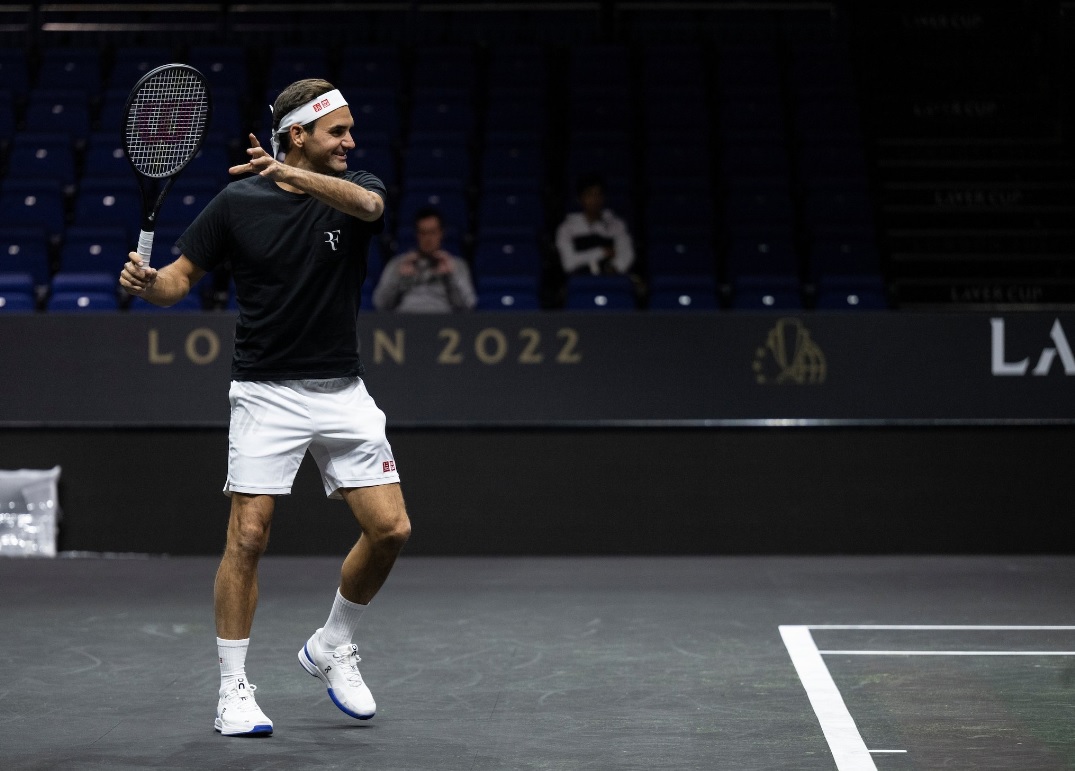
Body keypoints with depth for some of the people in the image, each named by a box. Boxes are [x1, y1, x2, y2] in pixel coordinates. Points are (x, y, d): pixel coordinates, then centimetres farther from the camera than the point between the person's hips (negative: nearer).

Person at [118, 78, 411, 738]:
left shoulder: (356, 188, 0)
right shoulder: (238, 203, -2)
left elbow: (366, 204, -26)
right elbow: (182, 277, 3)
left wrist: (293, 175, -43)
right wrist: (145, 281, -21)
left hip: (343, 392, 2)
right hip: (267, 392, -2)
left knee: (390, 529, -4)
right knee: (248, 538, -8)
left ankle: (333, 648, 19)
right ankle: (234, 690, 3)